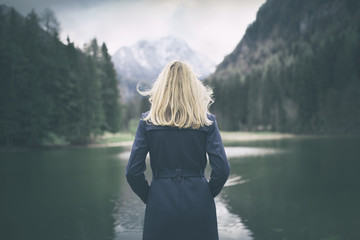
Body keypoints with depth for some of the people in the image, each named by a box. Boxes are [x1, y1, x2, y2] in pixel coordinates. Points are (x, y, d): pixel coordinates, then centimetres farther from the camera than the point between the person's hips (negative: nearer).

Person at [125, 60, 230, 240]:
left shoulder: (147, 121, -3)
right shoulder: (206, 121, -3)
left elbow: (133, 172, -5)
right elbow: (222, 169, -8)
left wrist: (148, 197, 11)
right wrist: (208, 194, 9)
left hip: (160, 206, 0)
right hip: (198, 205, 0)